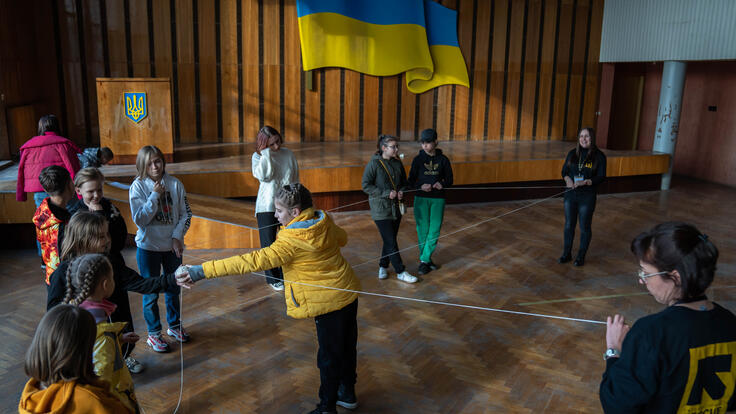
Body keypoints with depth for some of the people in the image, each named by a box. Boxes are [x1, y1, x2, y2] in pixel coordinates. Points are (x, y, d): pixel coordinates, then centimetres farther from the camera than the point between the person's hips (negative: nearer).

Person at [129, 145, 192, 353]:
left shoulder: (175, 184, -4)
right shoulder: (138, 186, -9)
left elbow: (186, 214, 0)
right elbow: (140, 219, -15)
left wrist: (177, 236, -10)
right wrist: (155, 196, -19)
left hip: (172, 246, 3)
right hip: (148, 247, -2)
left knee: (174, 288, 17)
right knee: (150, 293, 7)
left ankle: (174, 325, 37)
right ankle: (153, 334, 23)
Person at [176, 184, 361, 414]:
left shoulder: (292, 241, -27)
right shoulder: (325, 221, -4)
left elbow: (254, 261, -34)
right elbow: (342, 238, 18)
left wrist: (202, 271, -36)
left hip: (330, 302, -8)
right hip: (350, 293, 8)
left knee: (329, 357, 9)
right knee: (347, 347, 23)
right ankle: (347, 394, 42)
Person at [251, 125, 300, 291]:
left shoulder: (288, 154, 4)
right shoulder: (258, 157, -3)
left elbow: (295, 179, 10)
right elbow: (263, 176, -21)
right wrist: (266, 154, -21)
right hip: (266, 207, -2)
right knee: (269, 243, 4)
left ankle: (286, 275, 25)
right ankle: (273, 278, 18)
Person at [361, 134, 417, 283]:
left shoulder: (397, 163, 6)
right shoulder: (374, 164, -11)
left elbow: (404, 182, 17)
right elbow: (366, 186, -12)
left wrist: (402, 191, -5)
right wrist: (386, 193, -19)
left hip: (396, 207, 6)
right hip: (381, 209, -6)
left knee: (390, 239, 13)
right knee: (391, 242, -4)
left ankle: (383, 266, 31)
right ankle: (401, 272, 5)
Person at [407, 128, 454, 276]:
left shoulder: (443, 160, 2)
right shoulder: (418, 159, 0)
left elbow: (449, 180, 7)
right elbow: (411, 181, 0)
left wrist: (442, 184, -16)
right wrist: (421, 186, -21)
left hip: (438, 199, 1)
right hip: (421, 199, -1)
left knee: (434, 230, -1)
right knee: (423, 230, 2)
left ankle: (424, 260, 9)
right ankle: (426, 259, 15)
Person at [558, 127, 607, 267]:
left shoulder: (599, 156, -6)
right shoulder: (572, 153, 5)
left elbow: (601, 177, -9)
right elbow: (564, 170, 8)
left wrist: (585, 182, -25)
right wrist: (567, 179, -14)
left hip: (587, 197, -4)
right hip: (570, 194, 4)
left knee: (585, 227, 5)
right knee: (569, 225, 12)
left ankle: (581, 256, 19)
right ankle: (567, 253, 26)